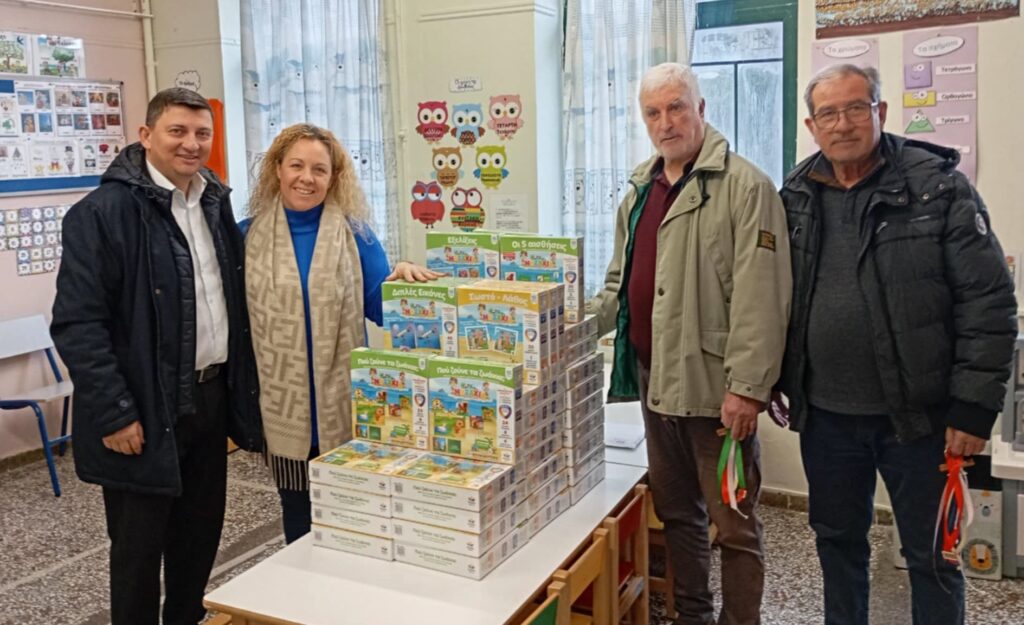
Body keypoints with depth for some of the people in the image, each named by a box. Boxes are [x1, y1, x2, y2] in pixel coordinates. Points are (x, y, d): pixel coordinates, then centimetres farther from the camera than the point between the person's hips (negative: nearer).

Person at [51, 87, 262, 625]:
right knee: (139, 547, 9)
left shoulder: (216, 203, 9)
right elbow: (77, 324, -16)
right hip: (147, 410, -6)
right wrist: (114, 413, -18)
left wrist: (239, 391, 11)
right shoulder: (103, 212, -13)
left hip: (210, 397, 7)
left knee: (201, 533, 18)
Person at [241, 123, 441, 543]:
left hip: (344, 407, 0)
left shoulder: (354, 234, 0)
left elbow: (384, 309, -2)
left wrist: (401, 278, -23)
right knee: (299, 520, 15)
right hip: (284, 410, 1)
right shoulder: (250, 236, 2)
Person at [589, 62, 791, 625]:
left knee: (732, 522, 6)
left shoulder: (745, 187, -11)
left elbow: (759, 298, -17)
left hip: (713, 385, -7)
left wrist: (746, 387, -21)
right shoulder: (640, 189, 14)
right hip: (653, 378, 7)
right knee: (676, 513, 19)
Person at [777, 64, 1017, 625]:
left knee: (930, 555, 11)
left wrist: (974, 406, -13)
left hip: (917, 417, -3)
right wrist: (774, 383, 8)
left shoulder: (939, 187, -8)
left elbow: (989, 301, -10)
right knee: (837, 541, 19)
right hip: (825, 416, 4)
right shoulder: (796, 196, 3)